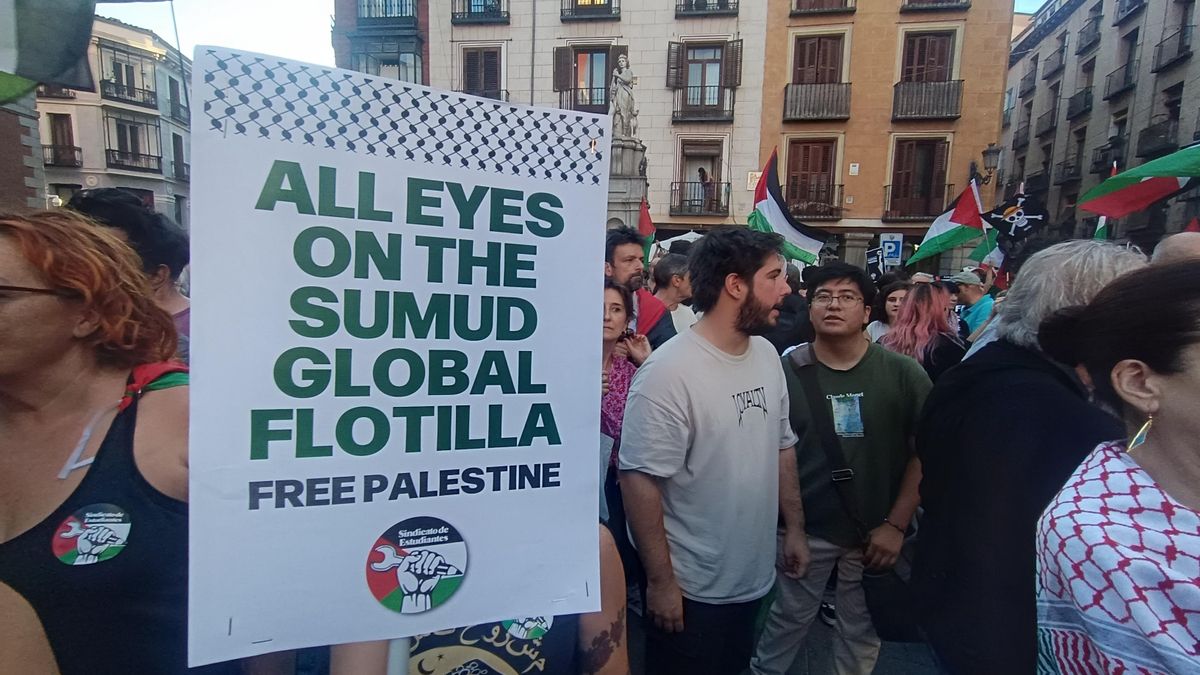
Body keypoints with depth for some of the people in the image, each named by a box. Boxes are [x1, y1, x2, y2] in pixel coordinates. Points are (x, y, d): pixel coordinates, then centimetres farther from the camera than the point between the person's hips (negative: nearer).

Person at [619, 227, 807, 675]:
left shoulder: (768, 355, 1)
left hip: (755, 578, 7)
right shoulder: (669, 372, -24)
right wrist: (660, 581, -18)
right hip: (691, 589, -7)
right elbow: (640, 480, -23)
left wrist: (794, 528, 13)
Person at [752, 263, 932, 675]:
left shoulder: (903, 374, -8)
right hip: (805, 528, 0)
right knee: (787, 620, 14)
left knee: (862, 631, 18)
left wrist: (896, 525, -6)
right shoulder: (787, 371, -8)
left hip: (875, 531, 1)